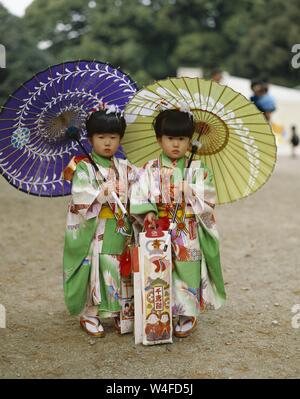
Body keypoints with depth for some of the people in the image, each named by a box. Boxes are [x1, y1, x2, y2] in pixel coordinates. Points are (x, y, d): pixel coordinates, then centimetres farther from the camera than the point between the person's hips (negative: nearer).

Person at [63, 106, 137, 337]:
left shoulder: (125, 168, 10)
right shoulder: (84, 168, -4)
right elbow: (81, 194, -18)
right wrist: (106, 192, -24)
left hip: (120, 231, 4)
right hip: (93, 231, -4)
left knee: (120, 271, 8)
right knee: (94, 270, 0)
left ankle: (120, 312, 22)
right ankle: (89, 315, 13)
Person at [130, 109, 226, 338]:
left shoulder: (197, 170, 2)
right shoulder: (150, 170, 3)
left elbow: (207, 201, -4)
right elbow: (139, 198, -4)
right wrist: (148, 213, -20)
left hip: (188, 236, 0)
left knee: (187, 272, 2)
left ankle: (187, 315, 18)